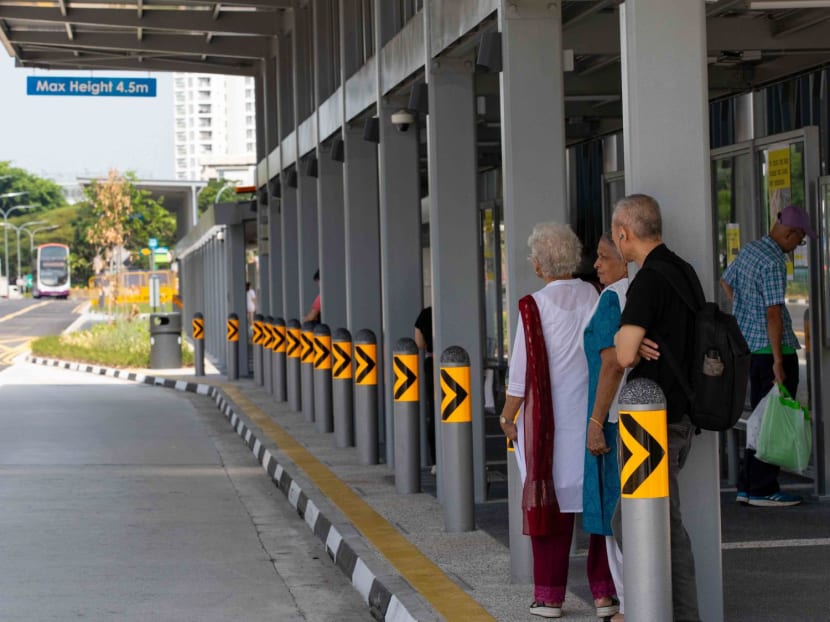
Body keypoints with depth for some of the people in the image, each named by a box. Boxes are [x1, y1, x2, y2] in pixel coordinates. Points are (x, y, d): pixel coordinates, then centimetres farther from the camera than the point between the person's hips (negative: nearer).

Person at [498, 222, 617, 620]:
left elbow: (522, 374, -7)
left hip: (549, 422, -3)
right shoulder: (597, 298, -2)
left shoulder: (534, 307, -10)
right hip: (597, 418, 3)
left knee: (550, 504, 7)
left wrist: (507, 417, 4)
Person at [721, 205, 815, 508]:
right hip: (772, 348, -9)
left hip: (749, 346, 9)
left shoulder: (749, 250, 10)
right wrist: (778, 361, -21)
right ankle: (763, 490, 1)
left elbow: (726, 281, 27)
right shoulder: (773, 262, -18)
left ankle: (748, 486, 18)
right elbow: (774, 314, -22)